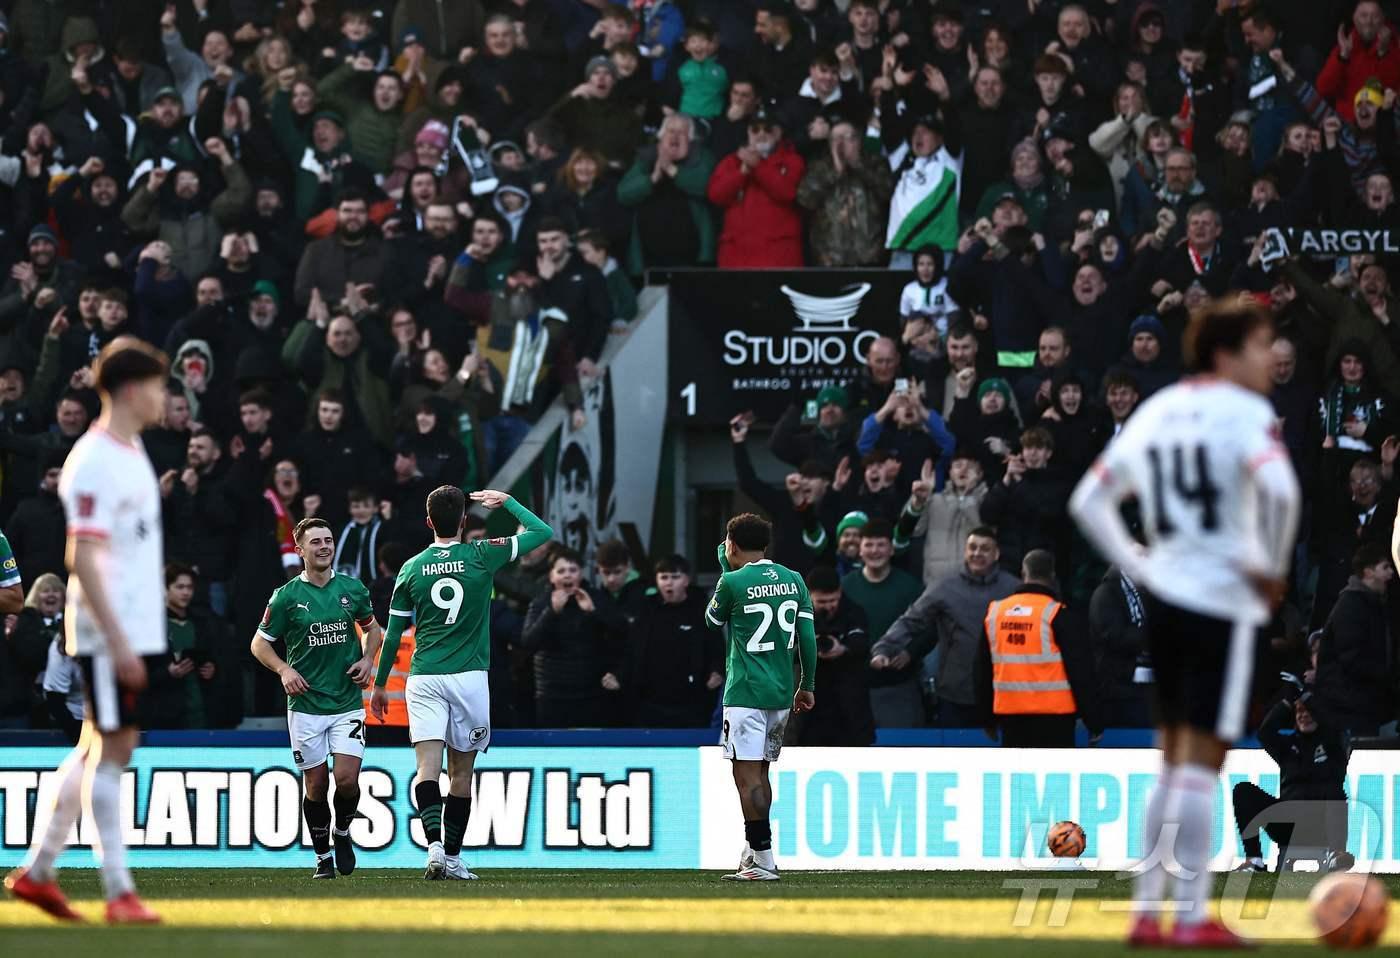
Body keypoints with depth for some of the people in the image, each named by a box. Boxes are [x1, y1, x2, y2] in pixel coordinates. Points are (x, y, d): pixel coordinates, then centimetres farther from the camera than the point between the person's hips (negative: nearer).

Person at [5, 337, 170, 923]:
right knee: (111, 748, -5)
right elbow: (83, 558, -19)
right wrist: (118, 642, -22)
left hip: (139, 630, 9)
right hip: (109, 633, -9)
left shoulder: (132, 454, 14)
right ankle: (119, 893, -3)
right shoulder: (94, 462, -15)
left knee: (98, 749, 12)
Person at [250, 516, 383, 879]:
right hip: (305, 703, -1)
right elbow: (260, 643, 5)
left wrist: (367, 659, 2)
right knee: (316, 784, 1)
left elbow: (372, 628, 21)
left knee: (347, 778, -12)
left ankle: (342, 832, 18)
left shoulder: (352, 588, 5)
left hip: (347, 702, 1)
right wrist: (284, 670, -11)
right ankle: (322, 856, 18)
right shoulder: (287, 597, -3)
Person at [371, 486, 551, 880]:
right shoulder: (481, 557, -2)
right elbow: (543, 531, 8)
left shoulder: (411, 569, 3)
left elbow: (393, 634, 8)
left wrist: (379, 685, 18)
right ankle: (452, 857, 12)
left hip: (423, 680, 0)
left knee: (428, 769, -8)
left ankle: (434, 844, -29)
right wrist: (506, 501, 21)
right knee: (461, 772, 9)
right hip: (469, 678, 0)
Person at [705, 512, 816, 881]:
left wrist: (724, 568, 18)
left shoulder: (733, 582, -9)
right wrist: (807, 685, 17)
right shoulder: (793, 581, 8)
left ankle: (763, 860, -16)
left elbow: (713, 619, 11)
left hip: (746, 693, -7)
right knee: (759, 772, 17)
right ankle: (753, 854, 21)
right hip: (781, 694, 7)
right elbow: (807, 635, 8)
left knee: (747, 774, -8)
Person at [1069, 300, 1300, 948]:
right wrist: (1271, 569, -14)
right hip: (1223, 603, -7)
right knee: (1201, 764, -4)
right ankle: (1191, 920, -2)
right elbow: (1279, 489, -27)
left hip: (1164, 597, 7)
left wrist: (1136, 566, 15)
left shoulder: (1157, 411, 14)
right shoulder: (1244, 413, -9)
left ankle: (1145, 913, 16)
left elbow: (1088, 500, 18)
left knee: (1175, 762, 16)